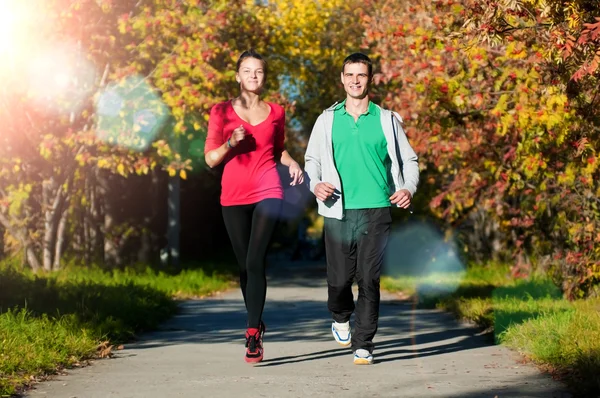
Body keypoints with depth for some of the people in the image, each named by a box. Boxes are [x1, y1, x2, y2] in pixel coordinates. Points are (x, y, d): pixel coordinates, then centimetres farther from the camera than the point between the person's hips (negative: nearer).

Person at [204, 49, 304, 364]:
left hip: (267, 193, -1)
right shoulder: (222, 111, 5)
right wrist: (231, 143, -15)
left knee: (255, 261, -16)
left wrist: (291, 163, 6)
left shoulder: (275, 113, 10)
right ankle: (257, 323, 26)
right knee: (244, 265, 7)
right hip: (234, 197, 1)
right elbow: (210, 159, 3)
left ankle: (253, 334, -17)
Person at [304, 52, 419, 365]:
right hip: (338, 211, 1)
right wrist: (315, 184, -6)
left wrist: (409, 188, -6)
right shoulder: (328, 120, 9)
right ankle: (341, 317, 35)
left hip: (376, 211, -1)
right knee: (339, 278, 1)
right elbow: (312, 160, 15)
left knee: (369, 279, -6)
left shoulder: (386, 120, 8)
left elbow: (409, 160, 13)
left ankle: (363, 345, 3)